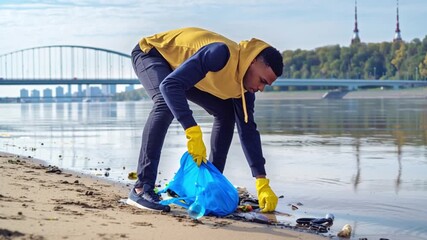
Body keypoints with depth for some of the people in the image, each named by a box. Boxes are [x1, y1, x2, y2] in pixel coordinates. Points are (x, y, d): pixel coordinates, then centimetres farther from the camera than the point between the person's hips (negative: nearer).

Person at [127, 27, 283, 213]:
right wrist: (193, 132, -51)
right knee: (166, 103, -36)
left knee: (226, 112, 1)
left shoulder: (244, 86, -12)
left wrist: (262, 183, -13)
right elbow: (169, 85, -45)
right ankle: (142, 188, -37)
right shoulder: (221, 53, -39)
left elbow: (248, 131, -7)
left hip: (179, 67, 8)